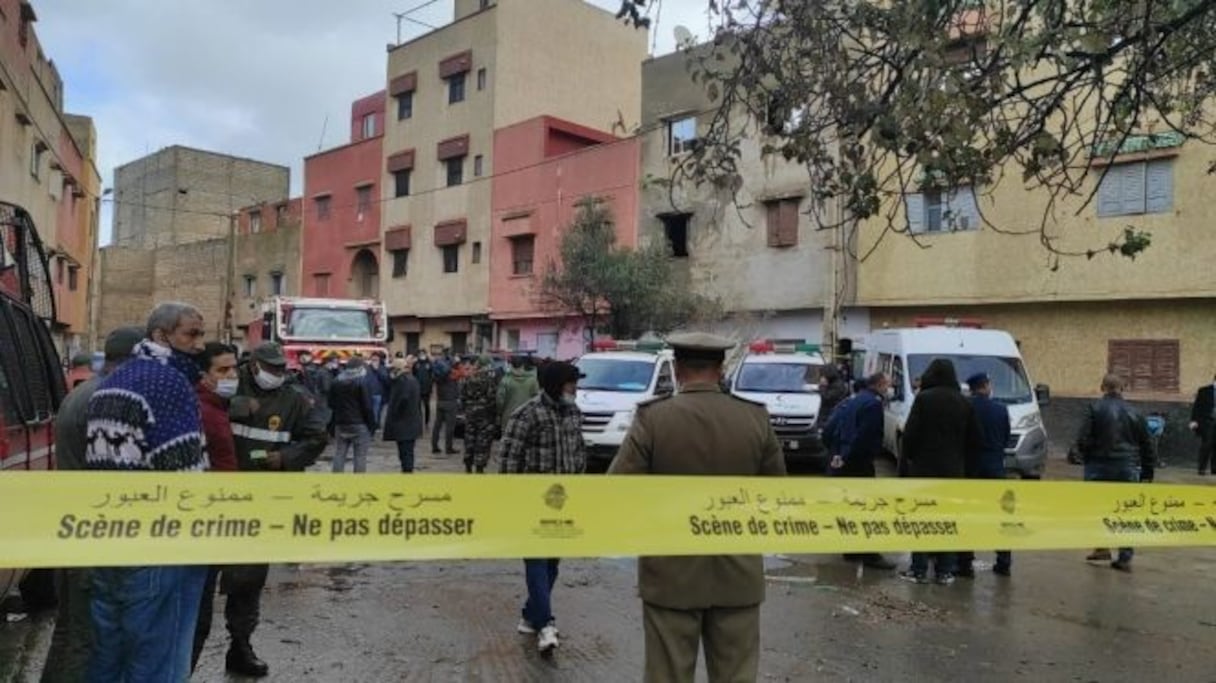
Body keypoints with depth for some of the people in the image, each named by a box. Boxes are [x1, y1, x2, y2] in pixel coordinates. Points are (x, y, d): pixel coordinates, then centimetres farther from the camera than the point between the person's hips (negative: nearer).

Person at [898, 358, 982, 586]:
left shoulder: (924, 398, -9)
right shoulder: (964, 403, 6)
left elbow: (911, 433, -12)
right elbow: (974, 440, 9)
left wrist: (907, 456, 4)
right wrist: (966, 466, 16)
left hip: (924, 467, -4)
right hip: (954, 470, 4)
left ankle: (919, 570, 3)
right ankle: (945, 571, 12)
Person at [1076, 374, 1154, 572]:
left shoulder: (1095, 408, -3)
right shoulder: (1133, 412, 10)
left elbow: (1083, 440, -11)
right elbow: (1146, 445, 13)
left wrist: (1087, 459, 5)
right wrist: (1147, 472, 19)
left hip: (1100, 466, -3)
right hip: (1128, 468, 3)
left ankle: (1102, 547, 4)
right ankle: (1125, 558, 8)